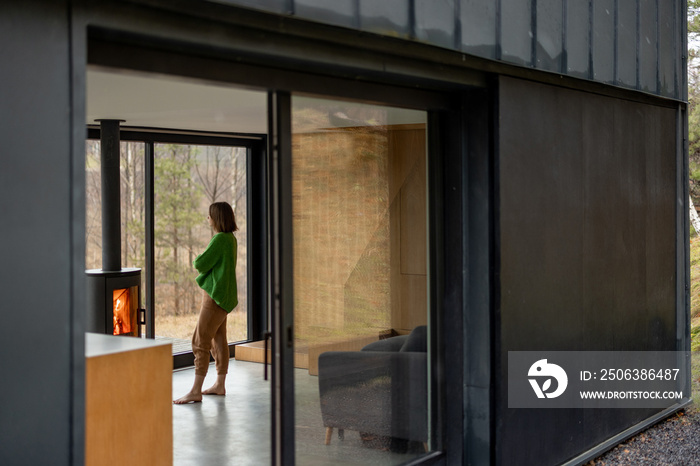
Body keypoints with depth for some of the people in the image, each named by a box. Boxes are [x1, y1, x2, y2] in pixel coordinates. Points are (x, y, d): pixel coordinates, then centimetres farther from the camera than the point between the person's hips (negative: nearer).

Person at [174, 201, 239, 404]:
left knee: (200, 342, -9)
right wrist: (202, 262, 3)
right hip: (222, 295, 10)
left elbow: (201, 264, -19)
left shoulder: (220, 239, -19)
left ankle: (195, 391, -10)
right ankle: (220, 384, 25)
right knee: (218, 340, 17)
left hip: (216, 296, -10)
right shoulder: (231, 239, 11)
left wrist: (197, 259, 2)